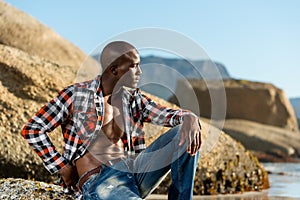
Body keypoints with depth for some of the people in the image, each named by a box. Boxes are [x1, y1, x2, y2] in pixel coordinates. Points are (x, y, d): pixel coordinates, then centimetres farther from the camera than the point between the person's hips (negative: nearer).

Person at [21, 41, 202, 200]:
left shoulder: (134, 99, 16)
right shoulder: (77, 94, 1)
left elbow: (166, 114, 2)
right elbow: (32, 130, 2)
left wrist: (189, 118, -22)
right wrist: (63, 168, -2)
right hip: (97, 181, -6)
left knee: (185, 133, -11)